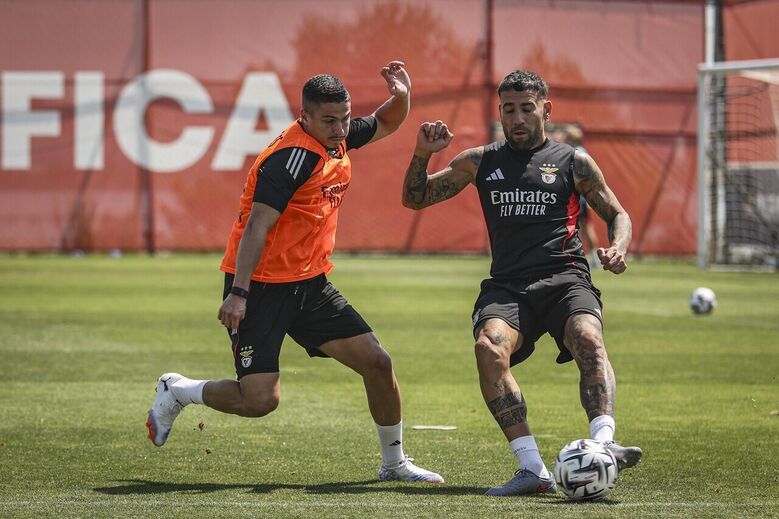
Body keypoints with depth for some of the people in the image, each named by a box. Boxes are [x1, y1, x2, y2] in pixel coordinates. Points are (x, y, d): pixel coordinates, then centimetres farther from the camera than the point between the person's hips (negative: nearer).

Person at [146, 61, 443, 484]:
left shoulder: (337, 138, 6)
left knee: (376, 362, 1)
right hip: (261, 286, -8)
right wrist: (238, 294, -29)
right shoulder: (293, 156, -20)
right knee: (260, 399, -14)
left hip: (309, 283, 8)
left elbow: (385, 124, 26)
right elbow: (256, 226, -24)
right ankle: (177, 392, 13)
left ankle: (394, 462, 18)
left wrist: (401, 95, 3)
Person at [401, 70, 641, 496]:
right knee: (489, 346, -31)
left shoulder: (573, 162, 12)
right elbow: (414, 199, 21)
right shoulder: (480, 162, 17)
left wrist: (617, 247, -4)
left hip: (564, 277, -1)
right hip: (508, 284, 1)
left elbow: (617, 214, 19)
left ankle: (603, 442, -51)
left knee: (588, 339, -34)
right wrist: (422, 154, 2)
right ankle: (532, 468, -36)